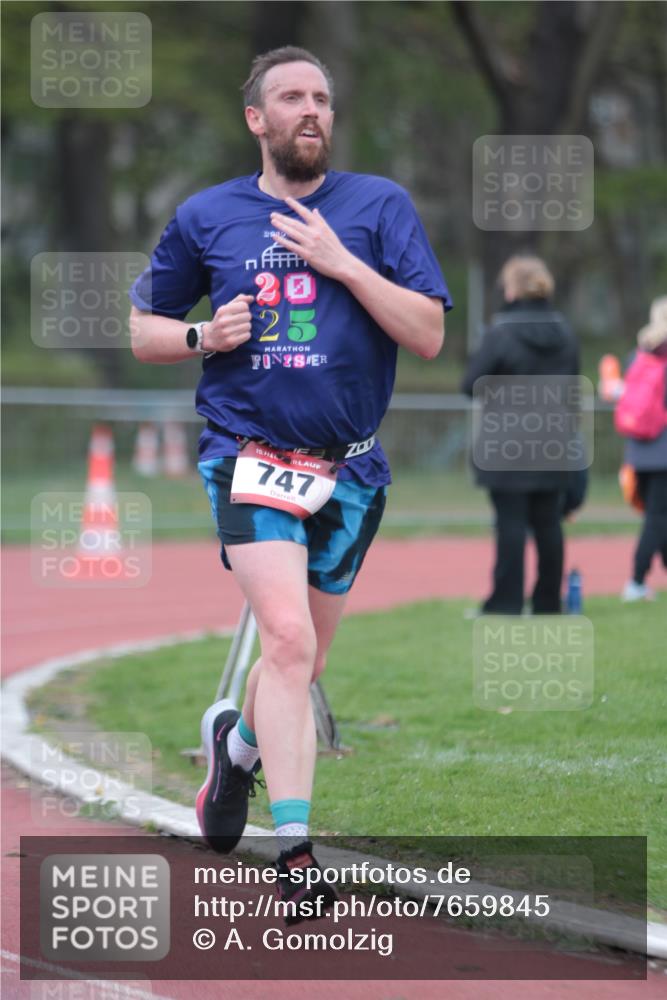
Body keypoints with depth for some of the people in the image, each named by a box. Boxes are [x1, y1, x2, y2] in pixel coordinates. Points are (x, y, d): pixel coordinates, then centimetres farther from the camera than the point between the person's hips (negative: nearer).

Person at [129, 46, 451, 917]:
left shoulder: (380, 206, 4)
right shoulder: (205, 217, 6)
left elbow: (429, 333, -4)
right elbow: (143, 328, 15)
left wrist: (343, 263, -13)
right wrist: (203, 336, -5)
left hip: (350, 468, 2)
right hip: (250, 454, -2)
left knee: (303, 661, 13)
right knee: (288, 640, -20)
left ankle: (237, 741, 46)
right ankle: (295, 846, -20)